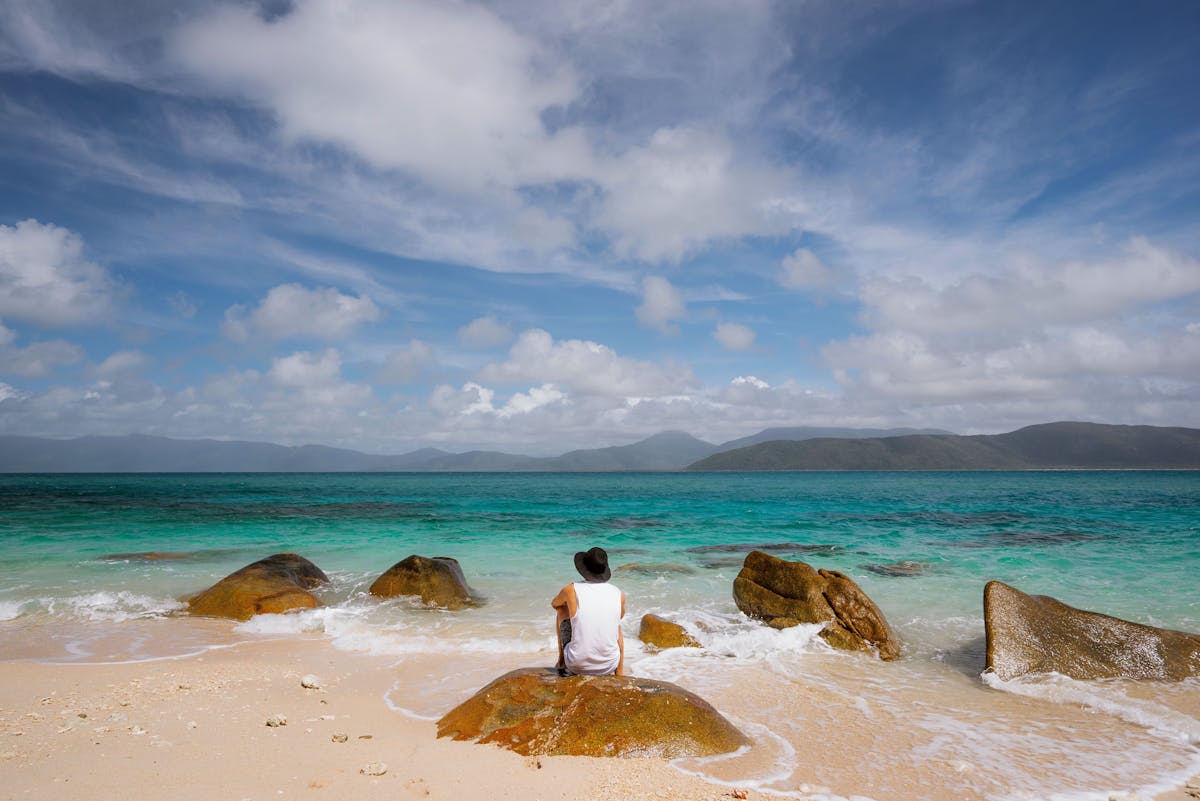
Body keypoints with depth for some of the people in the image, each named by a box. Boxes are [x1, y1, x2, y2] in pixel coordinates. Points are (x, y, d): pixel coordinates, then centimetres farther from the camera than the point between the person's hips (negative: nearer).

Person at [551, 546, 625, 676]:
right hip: (608, 666, 2)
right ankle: (619, 673, 32)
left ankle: (562, 660, 32)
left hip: (577, 665, -1)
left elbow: (554, 604, 16)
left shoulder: (571, 590, -9)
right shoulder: (619, 594, -3)